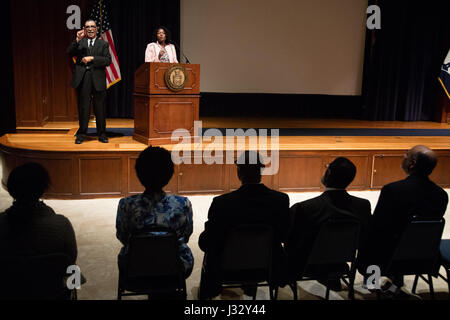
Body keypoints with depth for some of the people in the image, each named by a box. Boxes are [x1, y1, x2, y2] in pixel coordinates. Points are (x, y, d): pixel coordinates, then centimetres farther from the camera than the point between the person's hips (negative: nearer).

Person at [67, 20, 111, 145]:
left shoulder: (103, 44, 11)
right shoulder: (79, 43, 14)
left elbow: (108, 60, -2)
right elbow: (69, 52, -2)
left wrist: (92, 58, -11)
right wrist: (77, 40, -11)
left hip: (98, 79, 0)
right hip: (83, 78, 1)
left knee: (100, 108, 4)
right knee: (83, 107, 3)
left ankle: (102, 134, 12)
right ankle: (81, 134, 11)